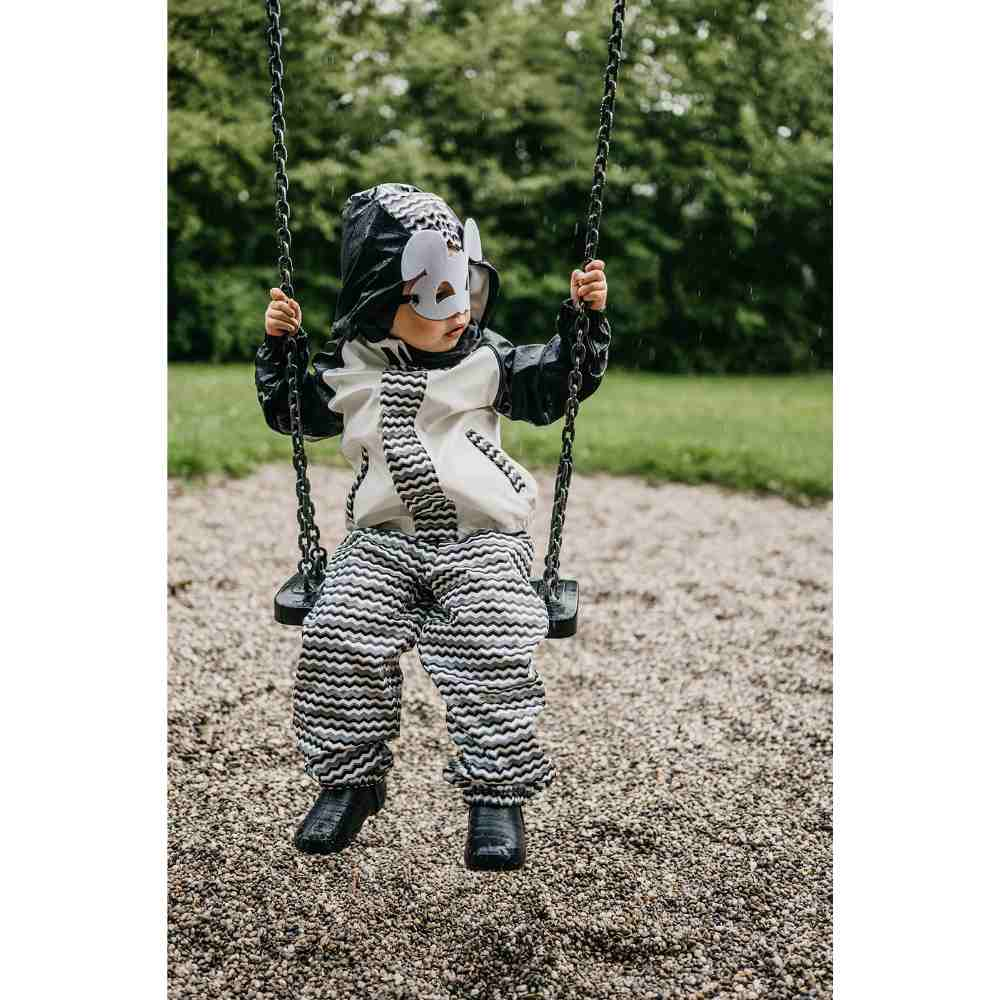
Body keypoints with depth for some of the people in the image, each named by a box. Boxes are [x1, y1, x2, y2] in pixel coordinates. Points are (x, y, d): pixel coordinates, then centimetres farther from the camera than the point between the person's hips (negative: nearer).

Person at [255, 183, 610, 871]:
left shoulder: (487, 357, 4)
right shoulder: (348, 366, 7)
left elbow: (559, 384, 8)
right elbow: (291, 411, 20)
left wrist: (586, 318, -3)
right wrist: (279, 346, 9)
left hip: (482, 540, -1)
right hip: (383, 542, 2)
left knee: (494, 648, -22)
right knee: (338, 636, -17)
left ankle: (497, 794, -6)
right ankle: (350, 780, 2)